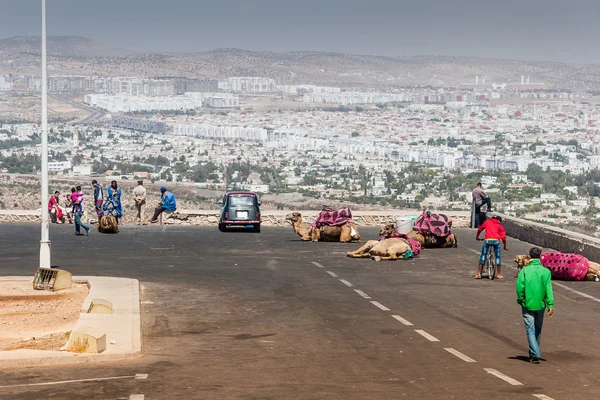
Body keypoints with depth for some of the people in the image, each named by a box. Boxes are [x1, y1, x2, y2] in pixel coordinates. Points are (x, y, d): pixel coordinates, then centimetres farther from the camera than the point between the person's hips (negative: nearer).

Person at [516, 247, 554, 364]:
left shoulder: (525, 270, -9)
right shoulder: (545, 271, -5)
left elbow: (519, 287, -12)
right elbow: (548, 289, -9)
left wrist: (521, 300, 3)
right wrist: (550, 305, -8)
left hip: (527, 305, -2)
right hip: (540, 305, 2)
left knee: (530, 330, 0)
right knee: (538, 330, 18)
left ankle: (536, 355, -14)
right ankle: (534, 353, 29)